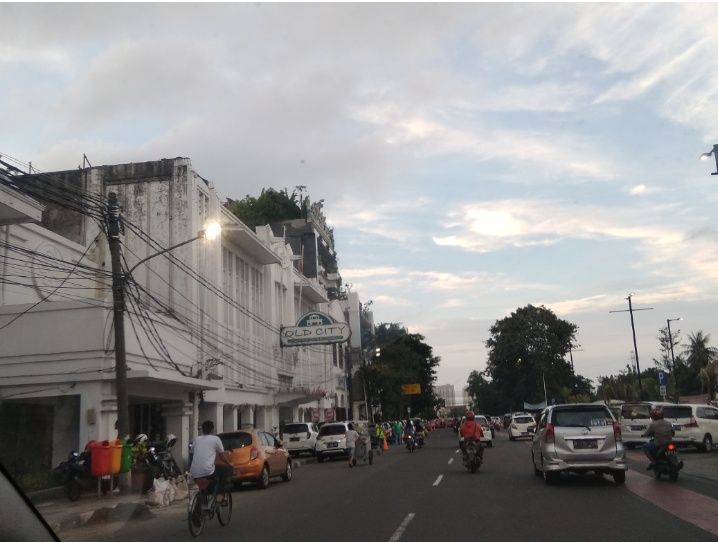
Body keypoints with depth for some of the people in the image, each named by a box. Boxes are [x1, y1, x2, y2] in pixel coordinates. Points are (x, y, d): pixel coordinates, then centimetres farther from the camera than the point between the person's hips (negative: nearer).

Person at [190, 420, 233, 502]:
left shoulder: (196, 439, 18)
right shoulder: (215, 439, 7)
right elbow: (222, 455, 14)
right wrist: (229, 464, 32)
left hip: (194, 474, 6)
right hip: (208, 471, -6)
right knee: (229, 469, 16)